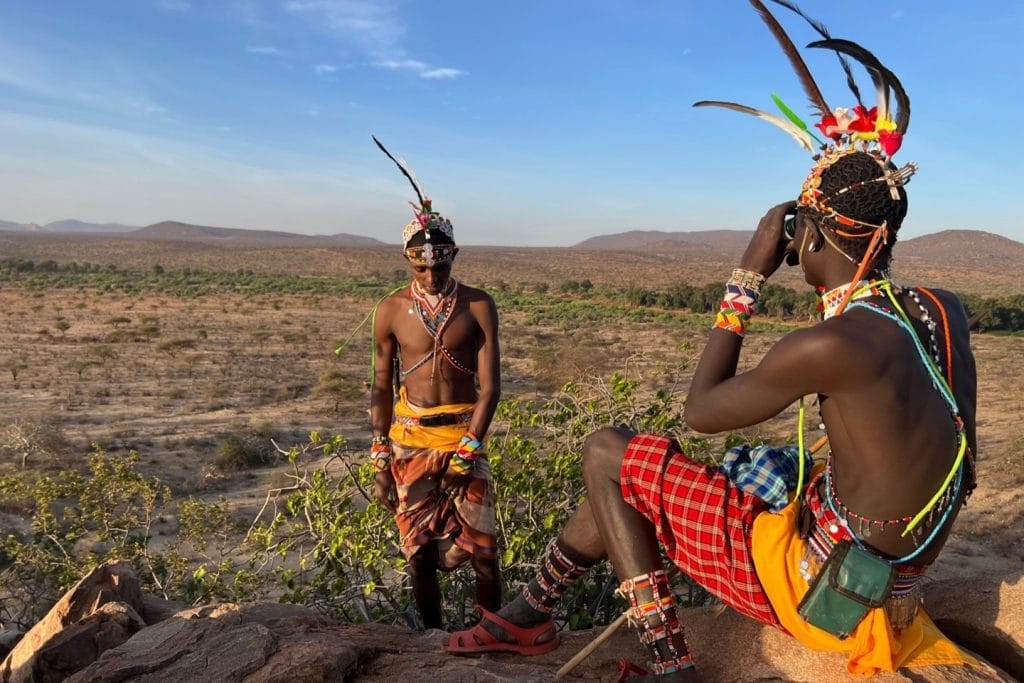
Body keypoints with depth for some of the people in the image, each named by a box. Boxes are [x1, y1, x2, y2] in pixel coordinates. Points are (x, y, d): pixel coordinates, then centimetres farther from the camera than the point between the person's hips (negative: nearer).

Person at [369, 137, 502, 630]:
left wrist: (468, 449, -14)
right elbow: (382, 388, 4)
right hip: (410, 439, 1)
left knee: (483, 551, -1)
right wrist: (380, 461, 1)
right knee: (420, 552, 8)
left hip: (464, 436, -1)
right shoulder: (392, 310, -1)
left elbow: (490, 386, -6)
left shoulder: (478, 306, -5)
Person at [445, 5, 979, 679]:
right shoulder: (945, 311, -4)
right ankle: (530, 613, 36)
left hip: (819, 588, -8)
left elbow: (702, 409, -14)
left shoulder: (829, 345, -29)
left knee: (606, 454, -4)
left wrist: (748, 279, -12)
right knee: (627, 497, 17)